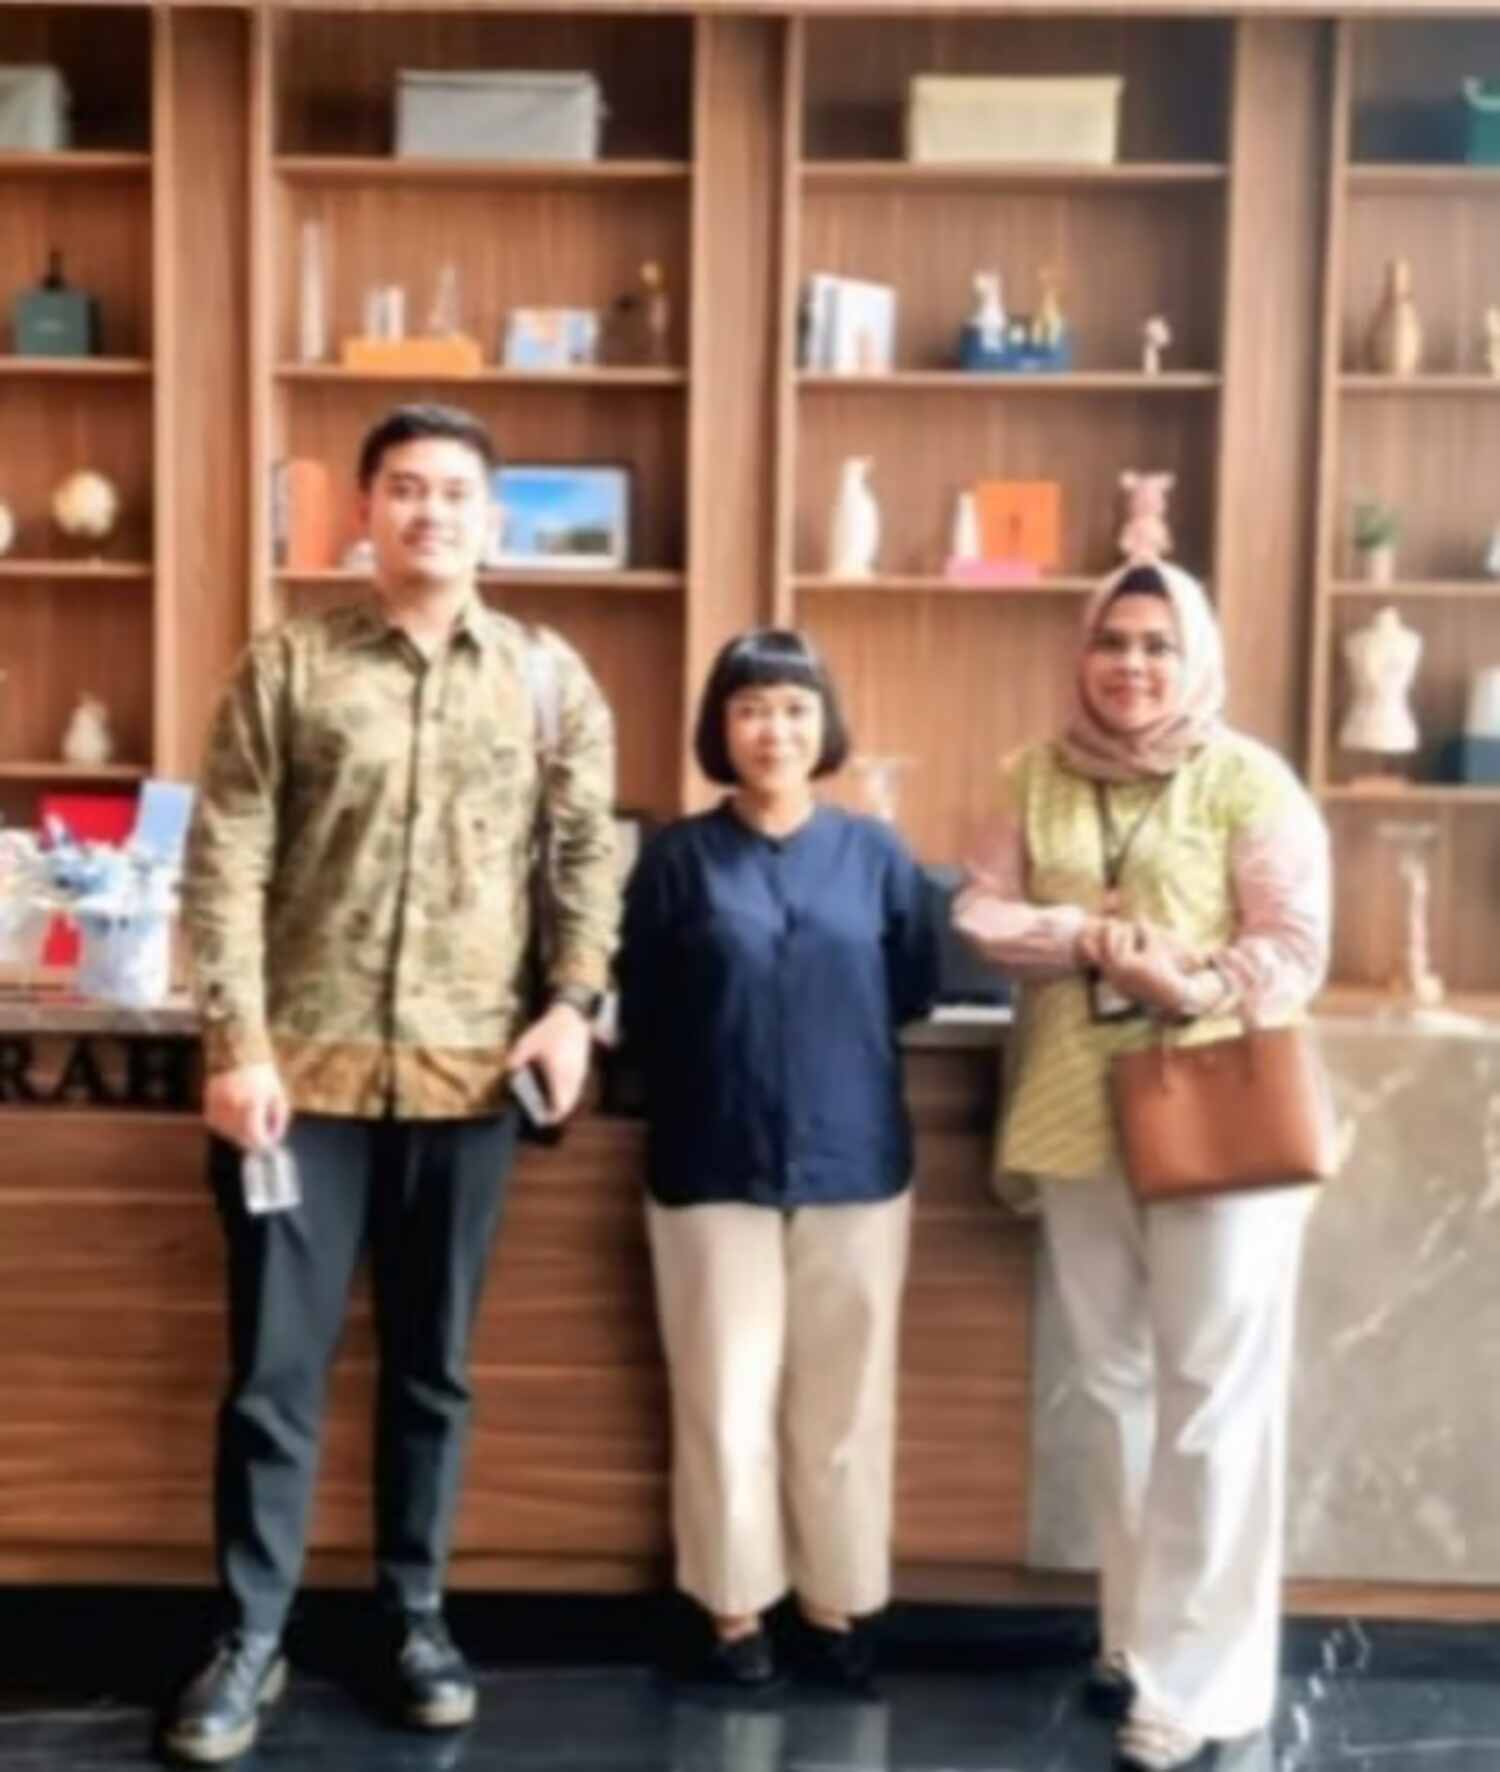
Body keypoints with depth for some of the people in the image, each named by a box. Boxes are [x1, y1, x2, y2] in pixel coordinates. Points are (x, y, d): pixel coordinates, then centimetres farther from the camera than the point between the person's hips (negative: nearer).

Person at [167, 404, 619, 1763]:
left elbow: (590, 851, 8)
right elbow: (226, 863, -4)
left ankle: (417, 1618, 27)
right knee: (275, 1367, 5)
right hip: (304, 1069, -1)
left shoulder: (550, 677, 6)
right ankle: (251, 1639, 19)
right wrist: (236, 1044, -10)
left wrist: (574, 1001, -5)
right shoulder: (289, 665, 0)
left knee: (433, 1367, 12)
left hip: (468, 1075, 2)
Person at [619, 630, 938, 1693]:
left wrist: (835, 1033, 3)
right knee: (726, 1401, 6)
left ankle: (836, 1603, 26)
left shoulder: (876, 853, 1)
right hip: (714, 1167, -1)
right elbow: (641, 1013, 1)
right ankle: (735, 1610, 21)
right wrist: (721, 1060, 0)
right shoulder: (678, 857, -2)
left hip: (855, 1162, 1)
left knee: (844, 1403, 10)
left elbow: (916, 990, 8)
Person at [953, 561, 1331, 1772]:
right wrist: (1093, 939, -14)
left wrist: (1194, 987, -24)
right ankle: (1138, 1635, 28)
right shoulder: (1040, 776, 8)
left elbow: (1294, 950, -8)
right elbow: (982, 913, 2)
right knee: (1117, 1385, 14)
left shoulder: (1251, 781, -5)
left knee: (1212, 1399, -2)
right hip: (1080, 1116, 5)